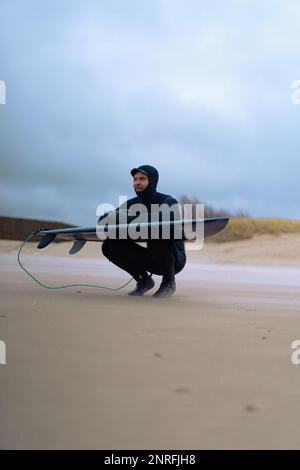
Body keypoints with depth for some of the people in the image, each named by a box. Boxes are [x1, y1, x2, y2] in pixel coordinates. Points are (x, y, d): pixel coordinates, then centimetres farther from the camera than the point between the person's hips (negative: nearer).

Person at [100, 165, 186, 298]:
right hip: (153, 259, 5)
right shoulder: (133, 204, 1)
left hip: (175, 259, -5)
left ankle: (169, 283, -13)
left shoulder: (168, 201, -15)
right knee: (109, 246, -10)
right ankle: (144, 280, 5)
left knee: (159, 237, -38)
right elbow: (103, 219, -7)